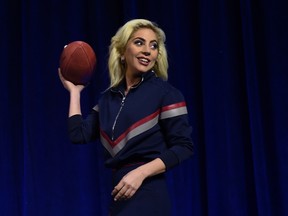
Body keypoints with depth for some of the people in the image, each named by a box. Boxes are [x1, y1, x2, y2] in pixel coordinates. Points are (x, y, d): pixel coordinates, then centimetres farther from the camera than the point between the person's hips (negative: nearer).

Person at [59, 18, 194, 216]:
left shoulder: (165, 92, -5)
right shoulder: (109, 97, 12)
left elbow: (184, 147, -10)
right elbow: (79, 134, 5)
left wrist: (141, 172, -19)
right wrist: (74, 91, 14)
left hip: (147, 193, -6)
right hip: (120, 193, 6)